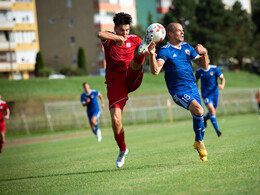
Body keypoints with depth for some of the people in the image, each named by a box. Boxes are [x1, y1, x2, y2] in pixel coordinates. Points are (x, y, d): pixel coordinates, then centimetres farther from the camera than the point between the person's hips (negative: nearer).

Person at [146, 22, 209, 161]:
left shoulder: (187, 47, 12)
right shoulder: (165, 51, -8)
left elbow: (202, 64, 15)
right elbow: (155, 71, -22)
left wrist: (204, 53, -4)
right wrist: (152, 55, -37)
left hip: (193, 87, 6)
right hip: (178, 91, -6)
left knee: (198, 117, 6)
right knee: (198, 110, -25)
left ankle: (199, 142, 31)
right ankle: (199, 142, -7)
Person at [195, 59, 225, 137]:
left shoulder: (214, 69, -7)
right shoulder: (199, 71, -3)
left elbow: (222, 78, -2)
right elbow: (196, 81, 15)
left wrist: (222, 85, -23)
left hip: (214, 92, 2)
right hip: (205, 94, -2)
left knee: (213, 111, 9)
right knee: (211, 110, -19)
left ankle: (204, 119, 44)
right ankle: (217, 130, -18)